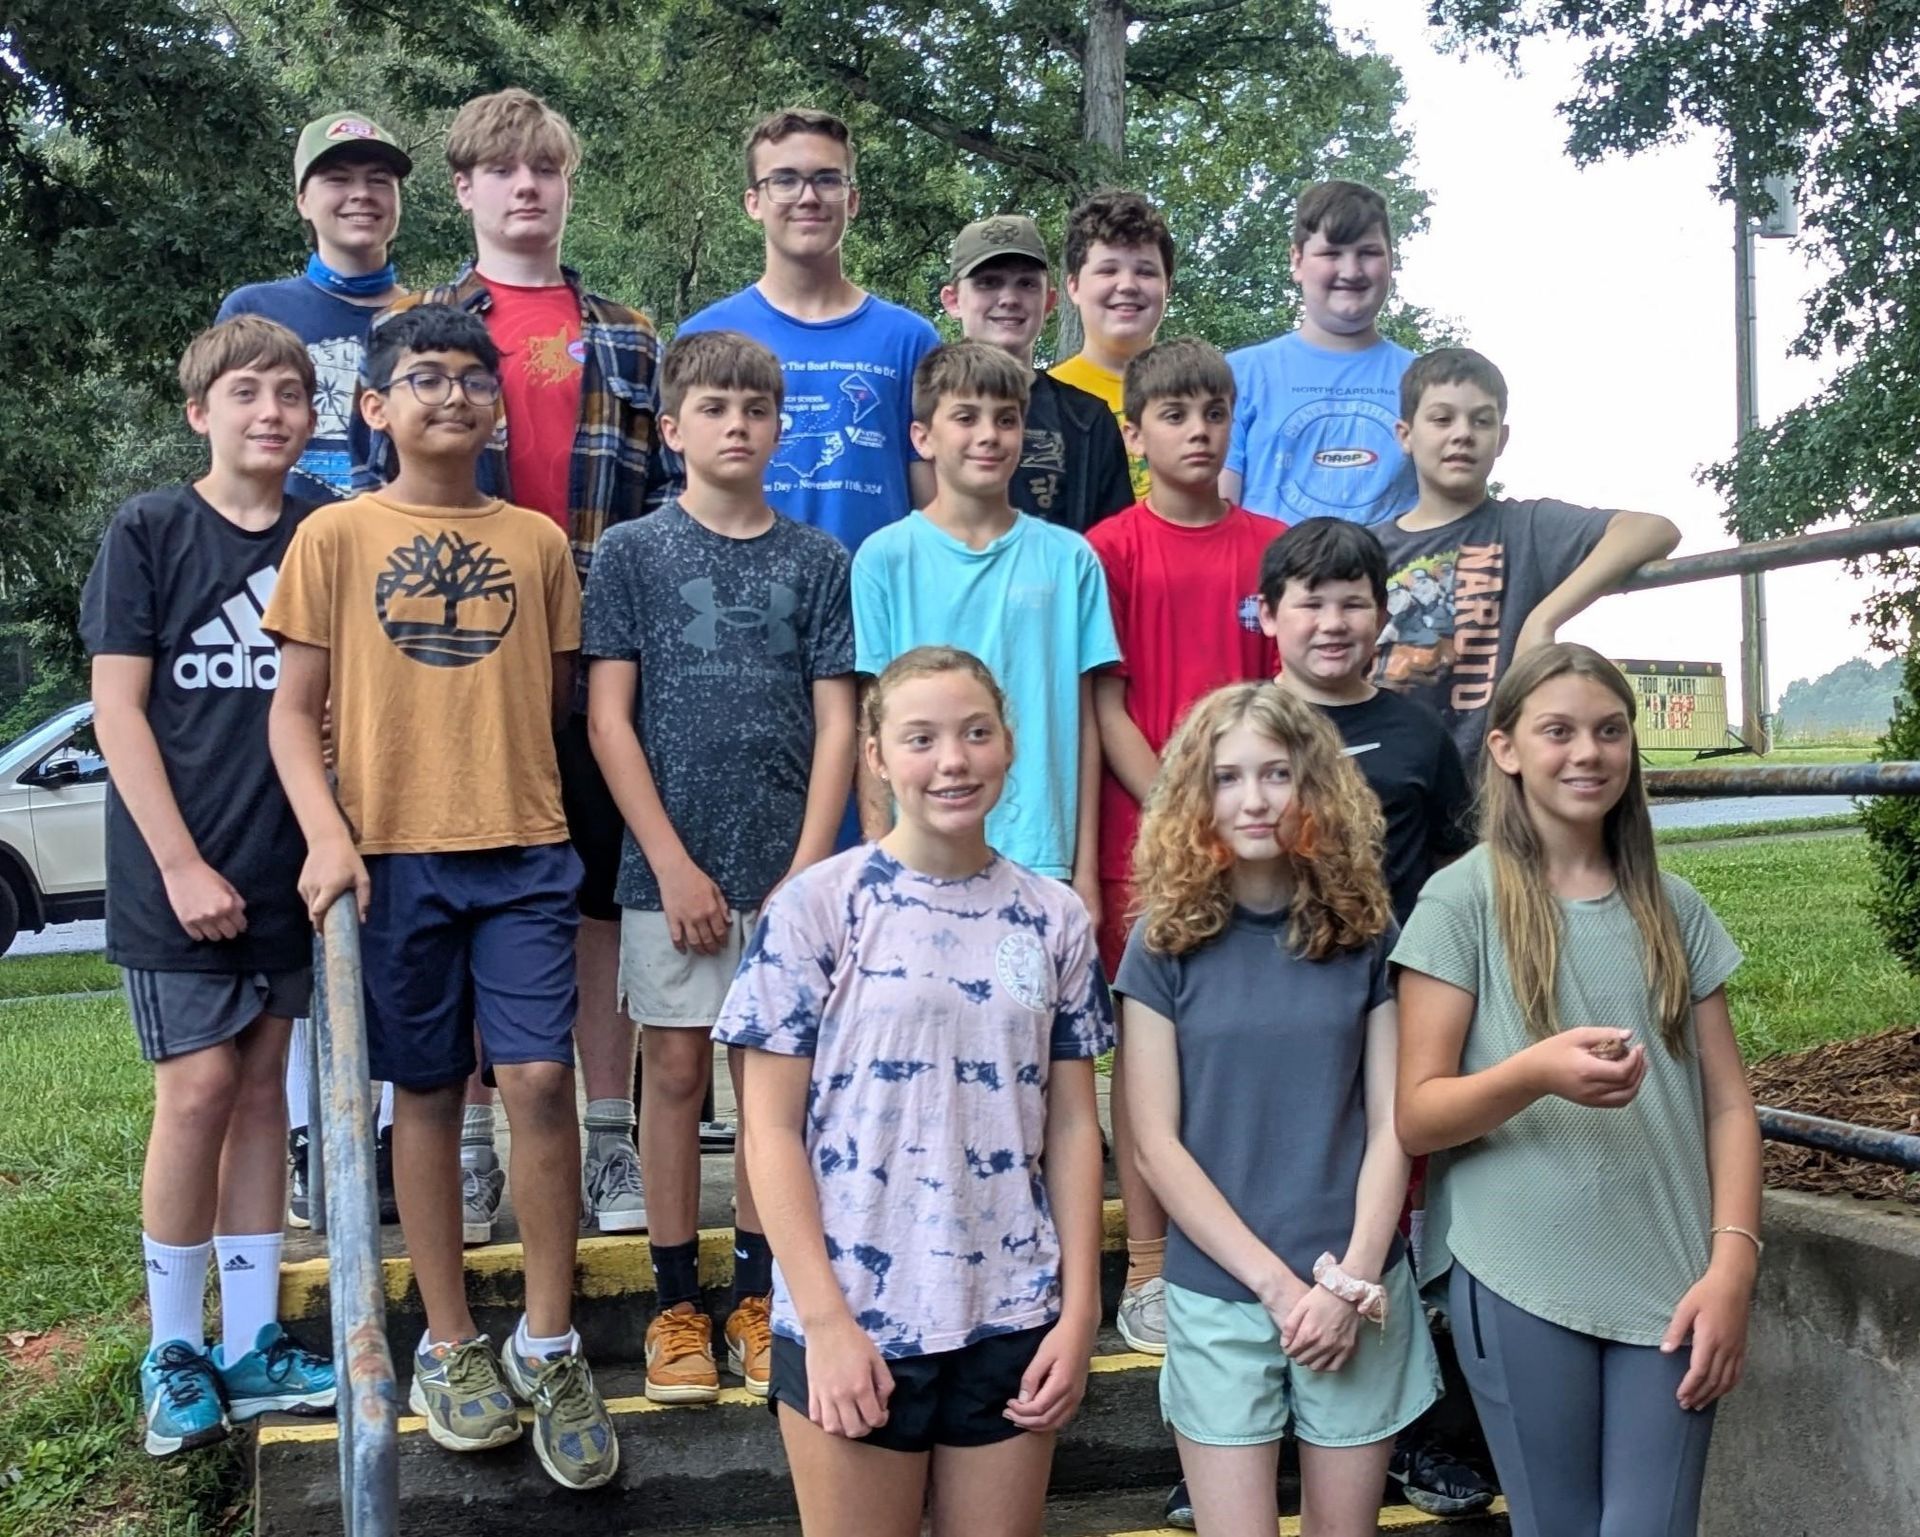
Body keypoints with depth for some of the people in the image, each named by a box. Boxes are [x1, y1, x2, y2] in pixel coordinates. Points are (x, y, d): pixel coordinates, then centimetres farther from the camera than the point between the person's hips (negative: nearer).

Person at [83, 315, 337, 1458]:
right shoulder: (148, 532, -4)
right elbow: (118, 708, -7)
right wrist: (183, 865, -12)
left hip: (286, 869, 4)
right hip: (180, 872, -4)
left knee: (264, 1087, 8)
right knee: (199, 1090, -3)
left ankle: (252, 1343, 16)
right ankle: (176, 1350, 11)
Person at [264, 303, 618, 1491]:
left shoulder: (538, 542, 8)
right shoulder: (336, 536, 3)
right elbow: (293, 709, 2)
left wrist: (530, 797, 0)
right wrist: (328, 835, -11)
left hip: (526, 851, 1)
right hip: (394, 854, -1)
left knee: (540, 1080, -7)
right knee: (427, 1091, 6)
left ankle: (549, 1348, 7)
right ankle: (452, 1345, 20)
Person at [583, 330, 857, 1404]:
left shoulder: (817, 560, 6)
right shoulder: (634, 554, 2)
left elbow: (836, 722, 3)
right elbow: (609, 719, -3)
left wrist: (809, 869, -7)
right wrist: (674, 862, -9)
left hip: (787, 869, 1)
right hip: (671, 865, -1)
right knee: (676, 1070, 4)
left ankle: (758, 1296, 18)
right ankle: (679, 1303, 14)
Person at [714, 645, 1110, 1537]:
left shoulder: (1053, 919, 5)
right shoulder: (816, 906, -6)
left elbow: (1071, 1124, 7)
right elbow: (771, 1129, -7)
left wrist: (1079, 1310, 0)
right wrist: (826, 1321, -12)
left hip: (1013, 1322, 3)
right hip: (854, 1324, -3)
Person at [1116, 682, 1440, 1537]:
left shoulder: (1366, 937, 3)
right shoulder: (1165, 945, -2)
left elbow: (1389, 1128, 1)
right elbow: (1156, 1145, -5)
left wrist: (1351, 1280, -10)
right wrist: (1277, 1281, -11)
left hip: (1356, 1294, 1)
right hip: (1217, 1296, -1)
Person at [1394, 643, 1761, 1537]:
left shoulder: (1674, 909, 9)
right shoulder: (1462, 901, -3)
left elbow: (1727, 1103, 7)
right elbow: (1416, 1117, -6)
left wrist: (1732, 1264, -7)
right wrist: (1532, 1074, -25)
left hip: (1668, 1283, 3)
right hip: (1519, 1282, -3)